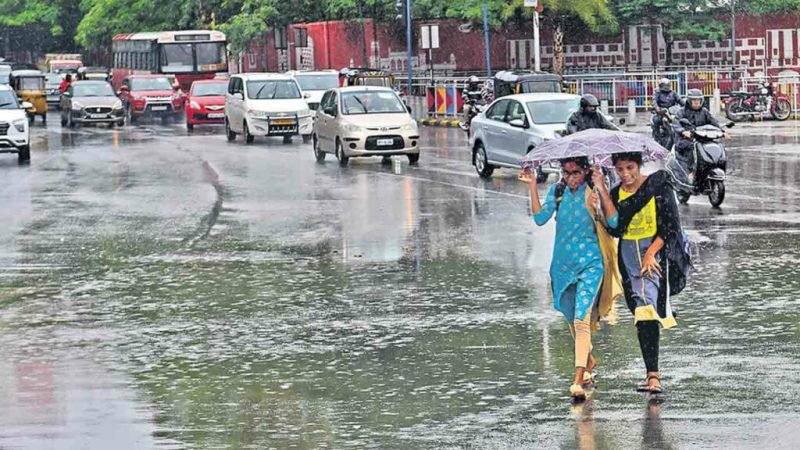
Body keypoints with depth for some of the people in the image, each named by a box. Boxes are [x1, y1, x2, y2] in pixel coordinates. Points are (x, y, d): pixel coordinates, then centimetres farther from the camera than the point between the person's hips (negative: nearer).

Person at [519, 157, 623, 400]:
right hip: (563, 263, 5)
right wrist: (533, 187, -13)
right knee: (572, 320, 18)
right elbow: (540, 218, -7)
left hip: (590, 263, -5)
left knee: (581, 319, -17)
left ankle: (578, 380, -20)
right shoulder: (558, 191, 4)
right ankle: (589, 360, 44)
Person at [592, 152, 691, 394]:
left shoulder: (658, 186, -6)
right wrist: (602, 192, -11)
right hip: (629, 255, 5)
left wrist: (651, 253, -15)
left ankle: (653, 374, -19)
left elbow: (670, 225, -7)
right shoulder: (615, 194, 6)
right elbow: (615, 228, -8)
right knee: (641, 312, 2)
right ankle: (653, 373, 6)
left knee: (648, 309, -16)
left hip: (657, 250, -5)